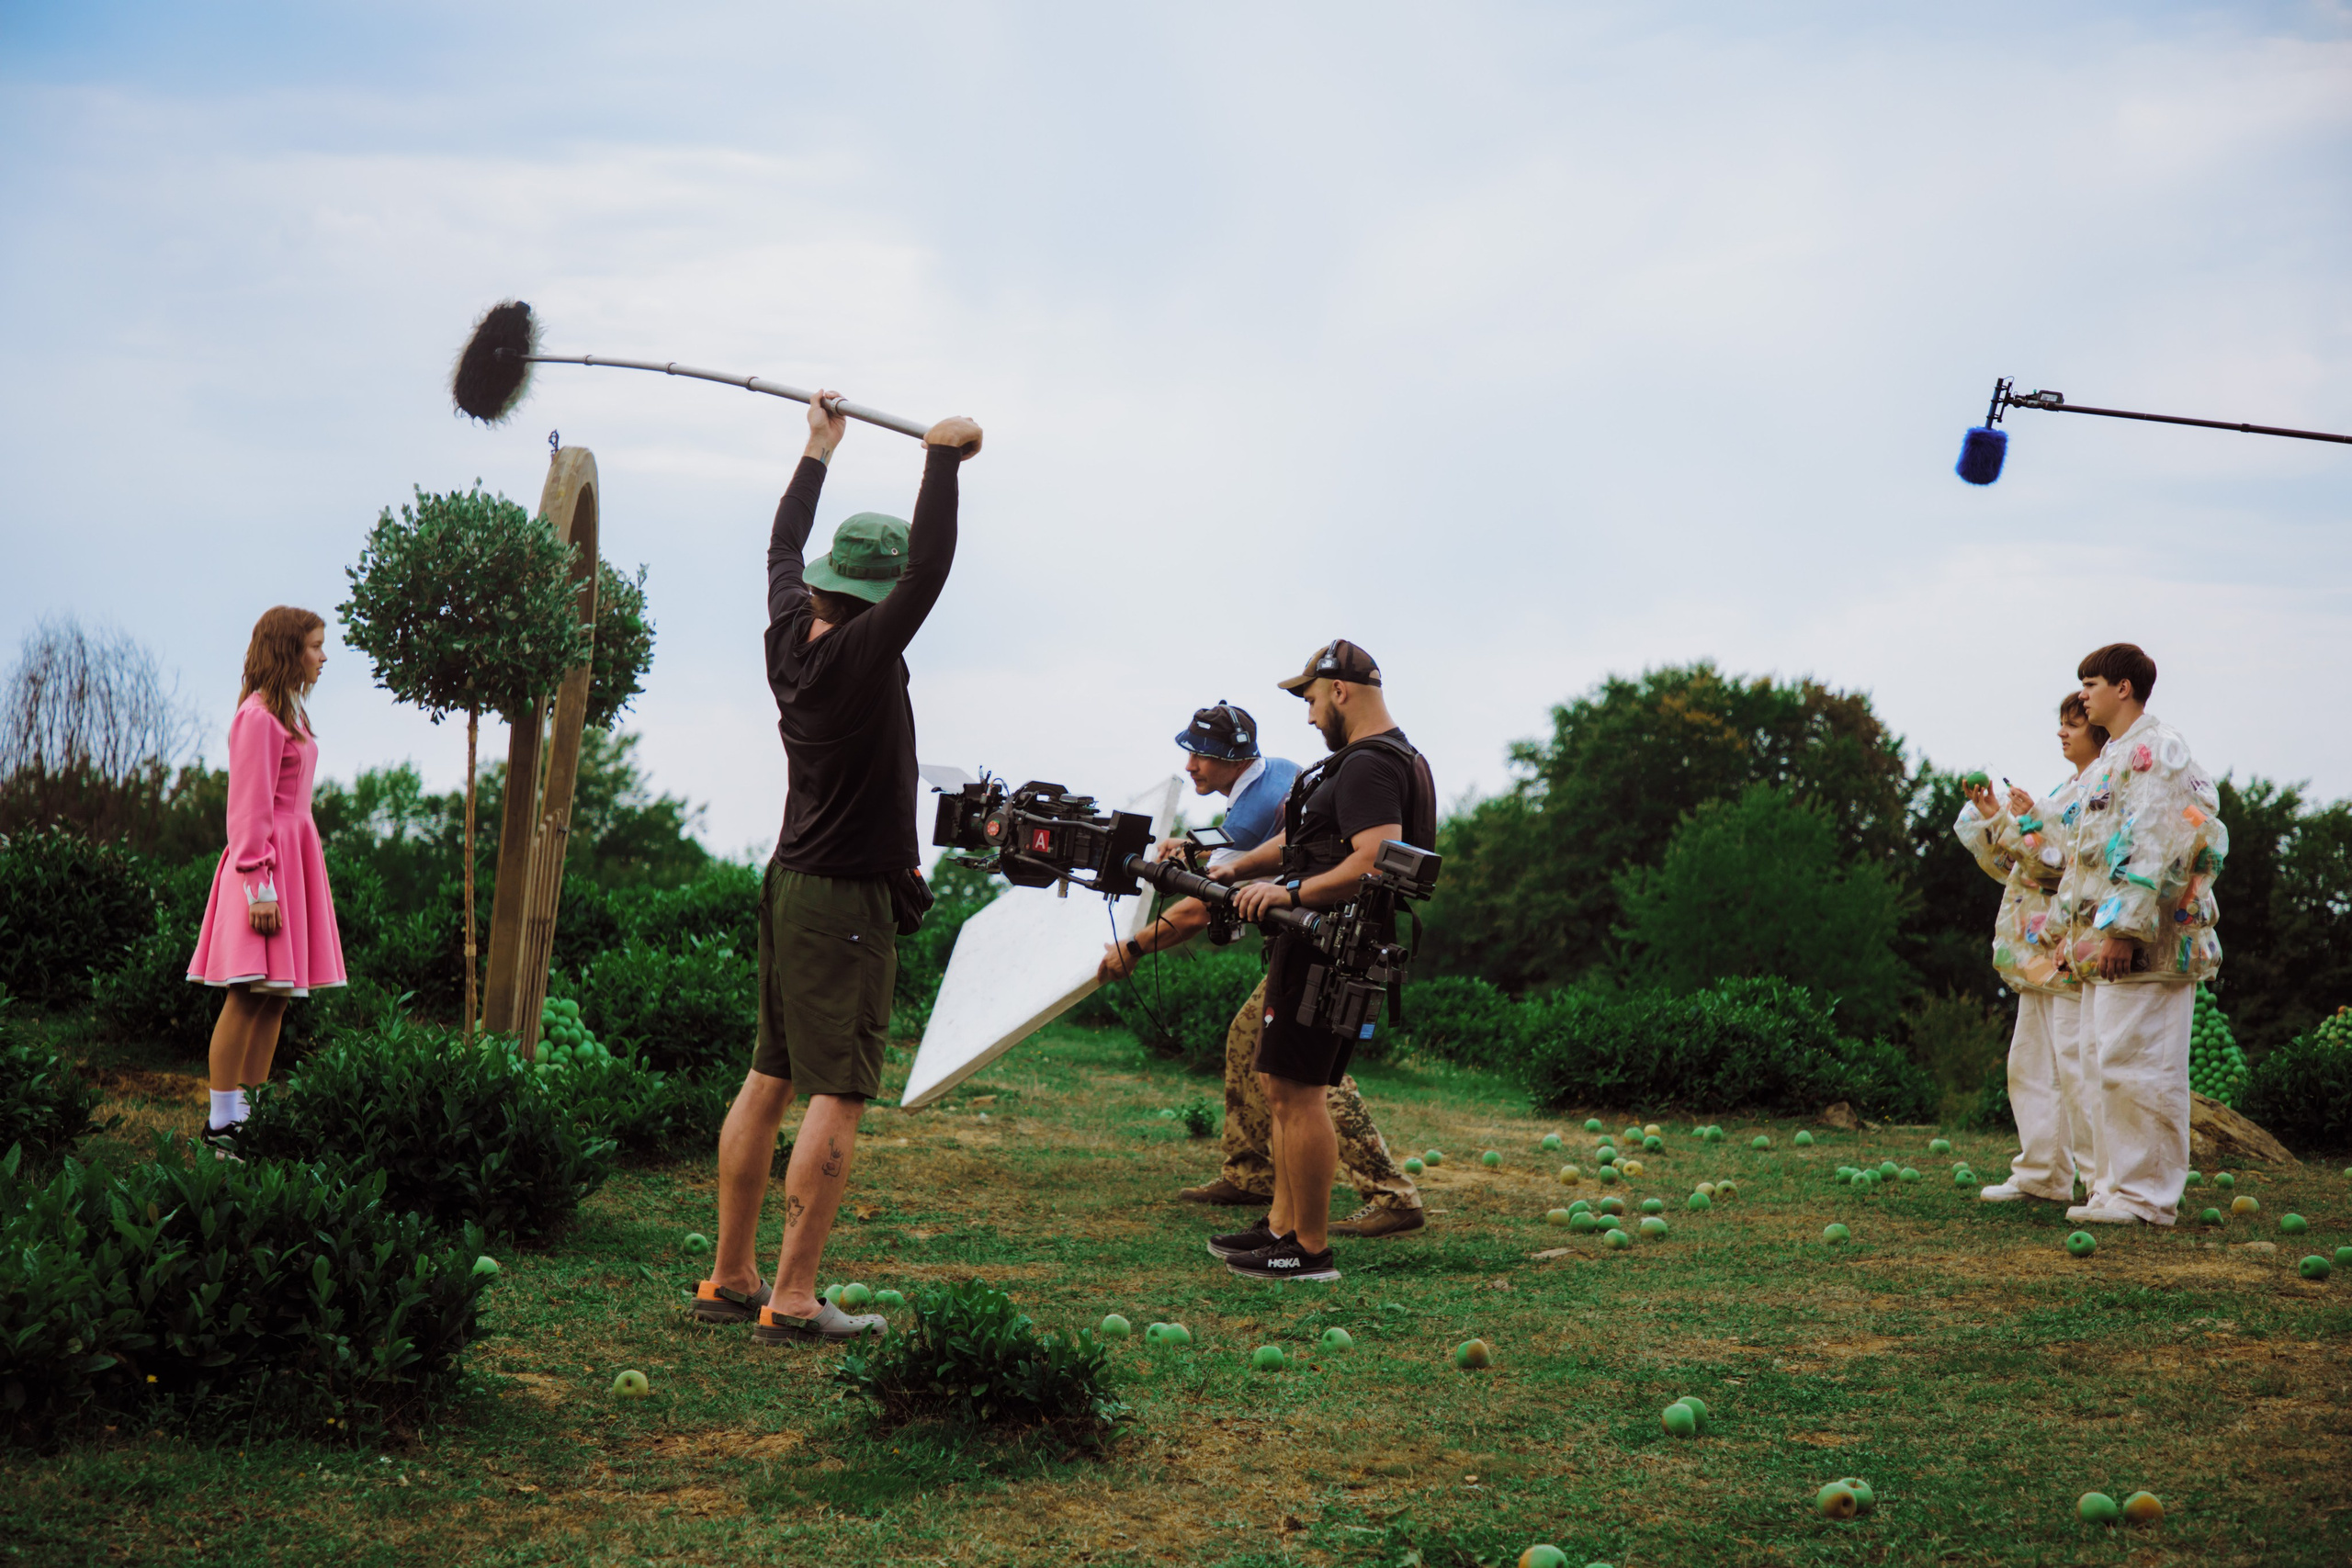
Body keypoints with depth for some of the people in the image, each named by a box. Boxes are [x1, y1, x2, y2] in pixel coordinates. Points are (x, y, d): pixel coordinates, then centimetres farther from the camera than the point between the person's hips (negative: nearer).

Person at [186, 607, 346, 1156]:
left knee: (275, 999, 8)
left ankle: (251, 1116, 11)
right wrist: (260, 885, -19)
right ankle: (220, 1125, -7)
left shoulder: (286, 713, 18)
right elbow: (250, 808, -15)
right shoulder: (258, 716, -12)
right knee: (248, 998, -9)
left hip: (296, 857, 10)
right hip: (267, 859, -10)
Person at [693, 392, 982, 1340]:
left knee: (769, 1079, 12)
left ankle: (730, 1280, 18)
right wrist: (942, 455, -17)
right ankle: (791, 1301, -8)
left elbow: (783, 550, 20)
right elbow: (929, 570, -26)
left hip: (789, 884, 9)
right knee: (837, 1095, -6)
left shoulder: (790, 641, 3)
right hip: (848, 902, -9)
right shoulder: (860, 656, -18)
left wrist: (819, 451, 30)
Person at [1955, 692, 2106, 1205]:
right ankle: (2042, 1175, 15)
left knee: (2077, 1064, -11)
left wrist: (2033, 822, -20)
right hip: (2041, 948, 10)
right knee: (2029, 1061, 10)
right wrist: (1994, 819, 10)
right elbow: (2013, 866, 22)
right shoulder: (2065, 792, 21)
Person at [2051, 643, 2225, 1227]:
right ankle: (2118, 1187, 14)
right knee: (2105, 1068, 10)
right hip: (2104, 940, 10)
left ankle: (2147, 1195, -5)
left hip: (2146, 941, -10)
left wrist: (2124, 927, -23)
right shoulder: (2113, 757, 22)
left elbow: (2154, 846, -19)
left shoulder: (2156, 748, -10)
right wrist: (2078, 927, 23)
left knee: (2136, 1065, -9)